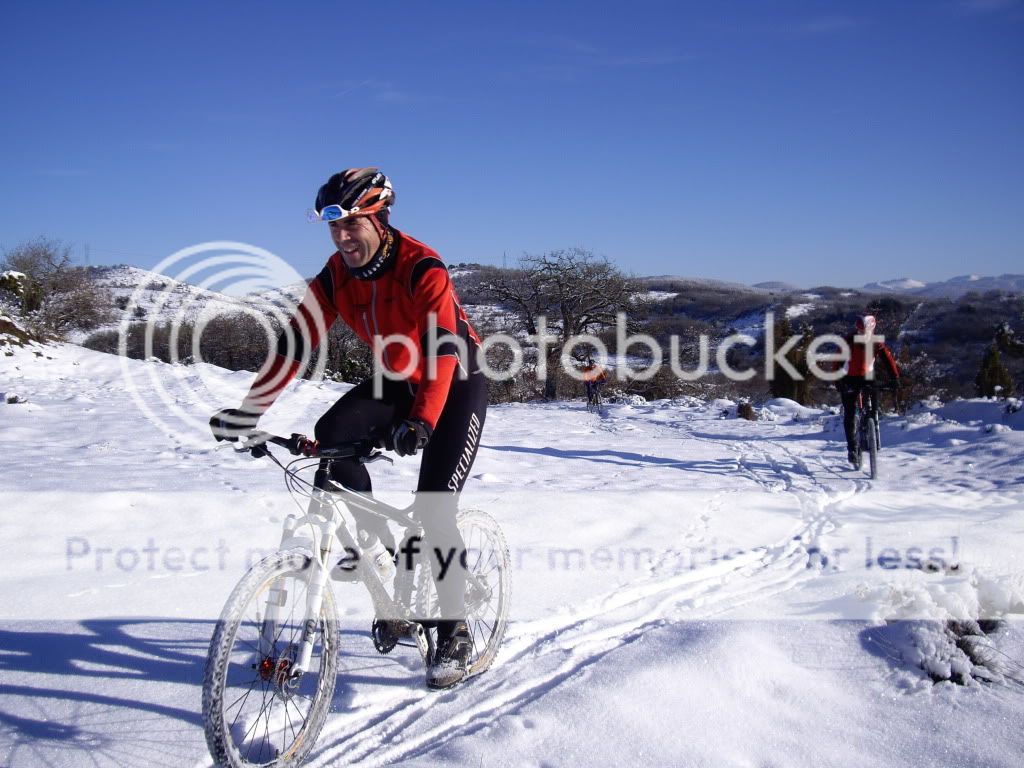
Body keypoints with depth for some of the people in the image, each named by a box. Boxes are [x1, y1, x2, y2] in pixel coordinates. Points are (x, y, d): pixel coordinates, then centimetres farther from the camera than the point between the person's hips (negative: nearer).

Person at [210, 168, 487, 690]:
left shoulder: (422, 268, -27)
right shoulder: (336, 275, -10)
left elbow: (444, 349, -38)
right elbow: (294, 342, -12)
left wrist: (420, 423, -52)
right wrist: (245, 413, -19)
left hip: (458, 384, -5)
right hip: (398, 381, 6)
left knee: (434, 510, -15)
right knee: (330, 436, -22)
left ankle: (454, 634, 2)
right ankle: (380, 546, 0)